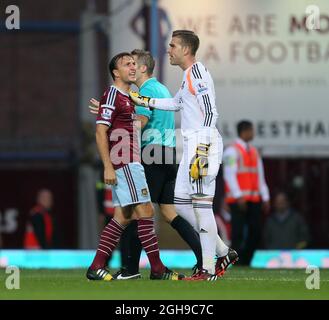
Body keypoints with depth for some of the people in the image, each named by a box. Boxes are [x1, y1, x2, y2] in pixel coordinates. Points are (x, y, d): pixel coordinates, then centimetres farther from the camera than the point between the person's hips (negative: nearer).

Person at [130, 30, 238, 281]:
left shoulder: (197, 73, -12)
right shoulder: (190, 74, 19)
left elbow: (210, 112, -19)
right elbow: (177, 103, 35)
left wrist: (202, 151, -24)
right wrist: (144, 101, 34)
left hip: (203, 142, -10)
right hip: (192, 144, 10)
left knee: (201, 202, -9)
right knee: (182, 203, 11)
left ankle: (209, 268, -7)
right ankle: (223, 252, 15)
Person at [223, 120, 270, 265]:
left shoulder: (254, 151, 18)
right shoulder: (232, 150, -5)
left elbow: (260, 176, 19)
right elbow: (229, 175, -11)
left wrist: (265, 197, 13)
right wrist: (238, 196, -18)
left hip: (253, 199, 7)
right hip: (238, 199, -7)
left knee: (256, 233, 3)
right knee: (238, 233, -9)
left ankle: (246, 262, 10)